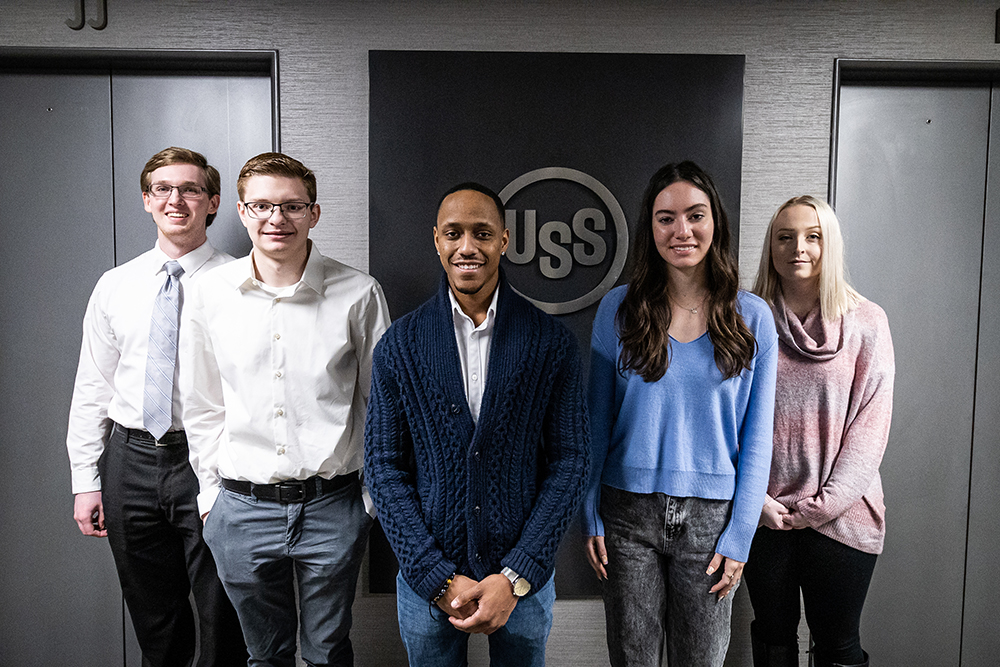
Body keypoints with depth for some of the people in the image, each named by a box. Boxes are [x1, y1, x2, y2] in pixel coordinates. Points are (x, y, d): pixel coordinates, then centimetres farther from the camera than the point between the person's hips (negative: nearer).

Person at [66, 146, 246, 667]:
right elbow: (92, 389, 10)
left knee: (222, 623, 9)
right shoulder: (115, 286, 7)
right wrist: (86, 480, 6)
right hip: (131, 460, 4)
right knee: (154, 624, 18)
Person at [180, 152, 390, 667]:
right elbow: (202, 407, 9)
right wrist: (211, 490, 8)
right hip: (241, 508, 2)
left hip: (333, 507, -1)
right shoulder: (210, 295, -1)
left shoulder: (359, 295, -7)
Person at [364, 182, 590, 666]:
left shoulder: (551, 342, -6)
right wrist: (439, 577, -11)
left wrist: (516, 577, -11)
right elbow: (384, 467, -4)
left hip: (524, 578, 0)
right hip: (426, 581, 1)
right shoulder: (399, 346, -4)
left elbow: (570, 460, -6)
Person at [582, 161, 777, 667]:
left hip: (711, 516, 0)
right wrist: (590, 517, 0)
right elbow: (596, 421, 2)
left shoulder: (752, 316, -1)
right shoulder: (619, 308, -2)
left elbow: (756, 438, 1)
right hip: (629, 512, 0)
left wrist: (739, 536, -2)